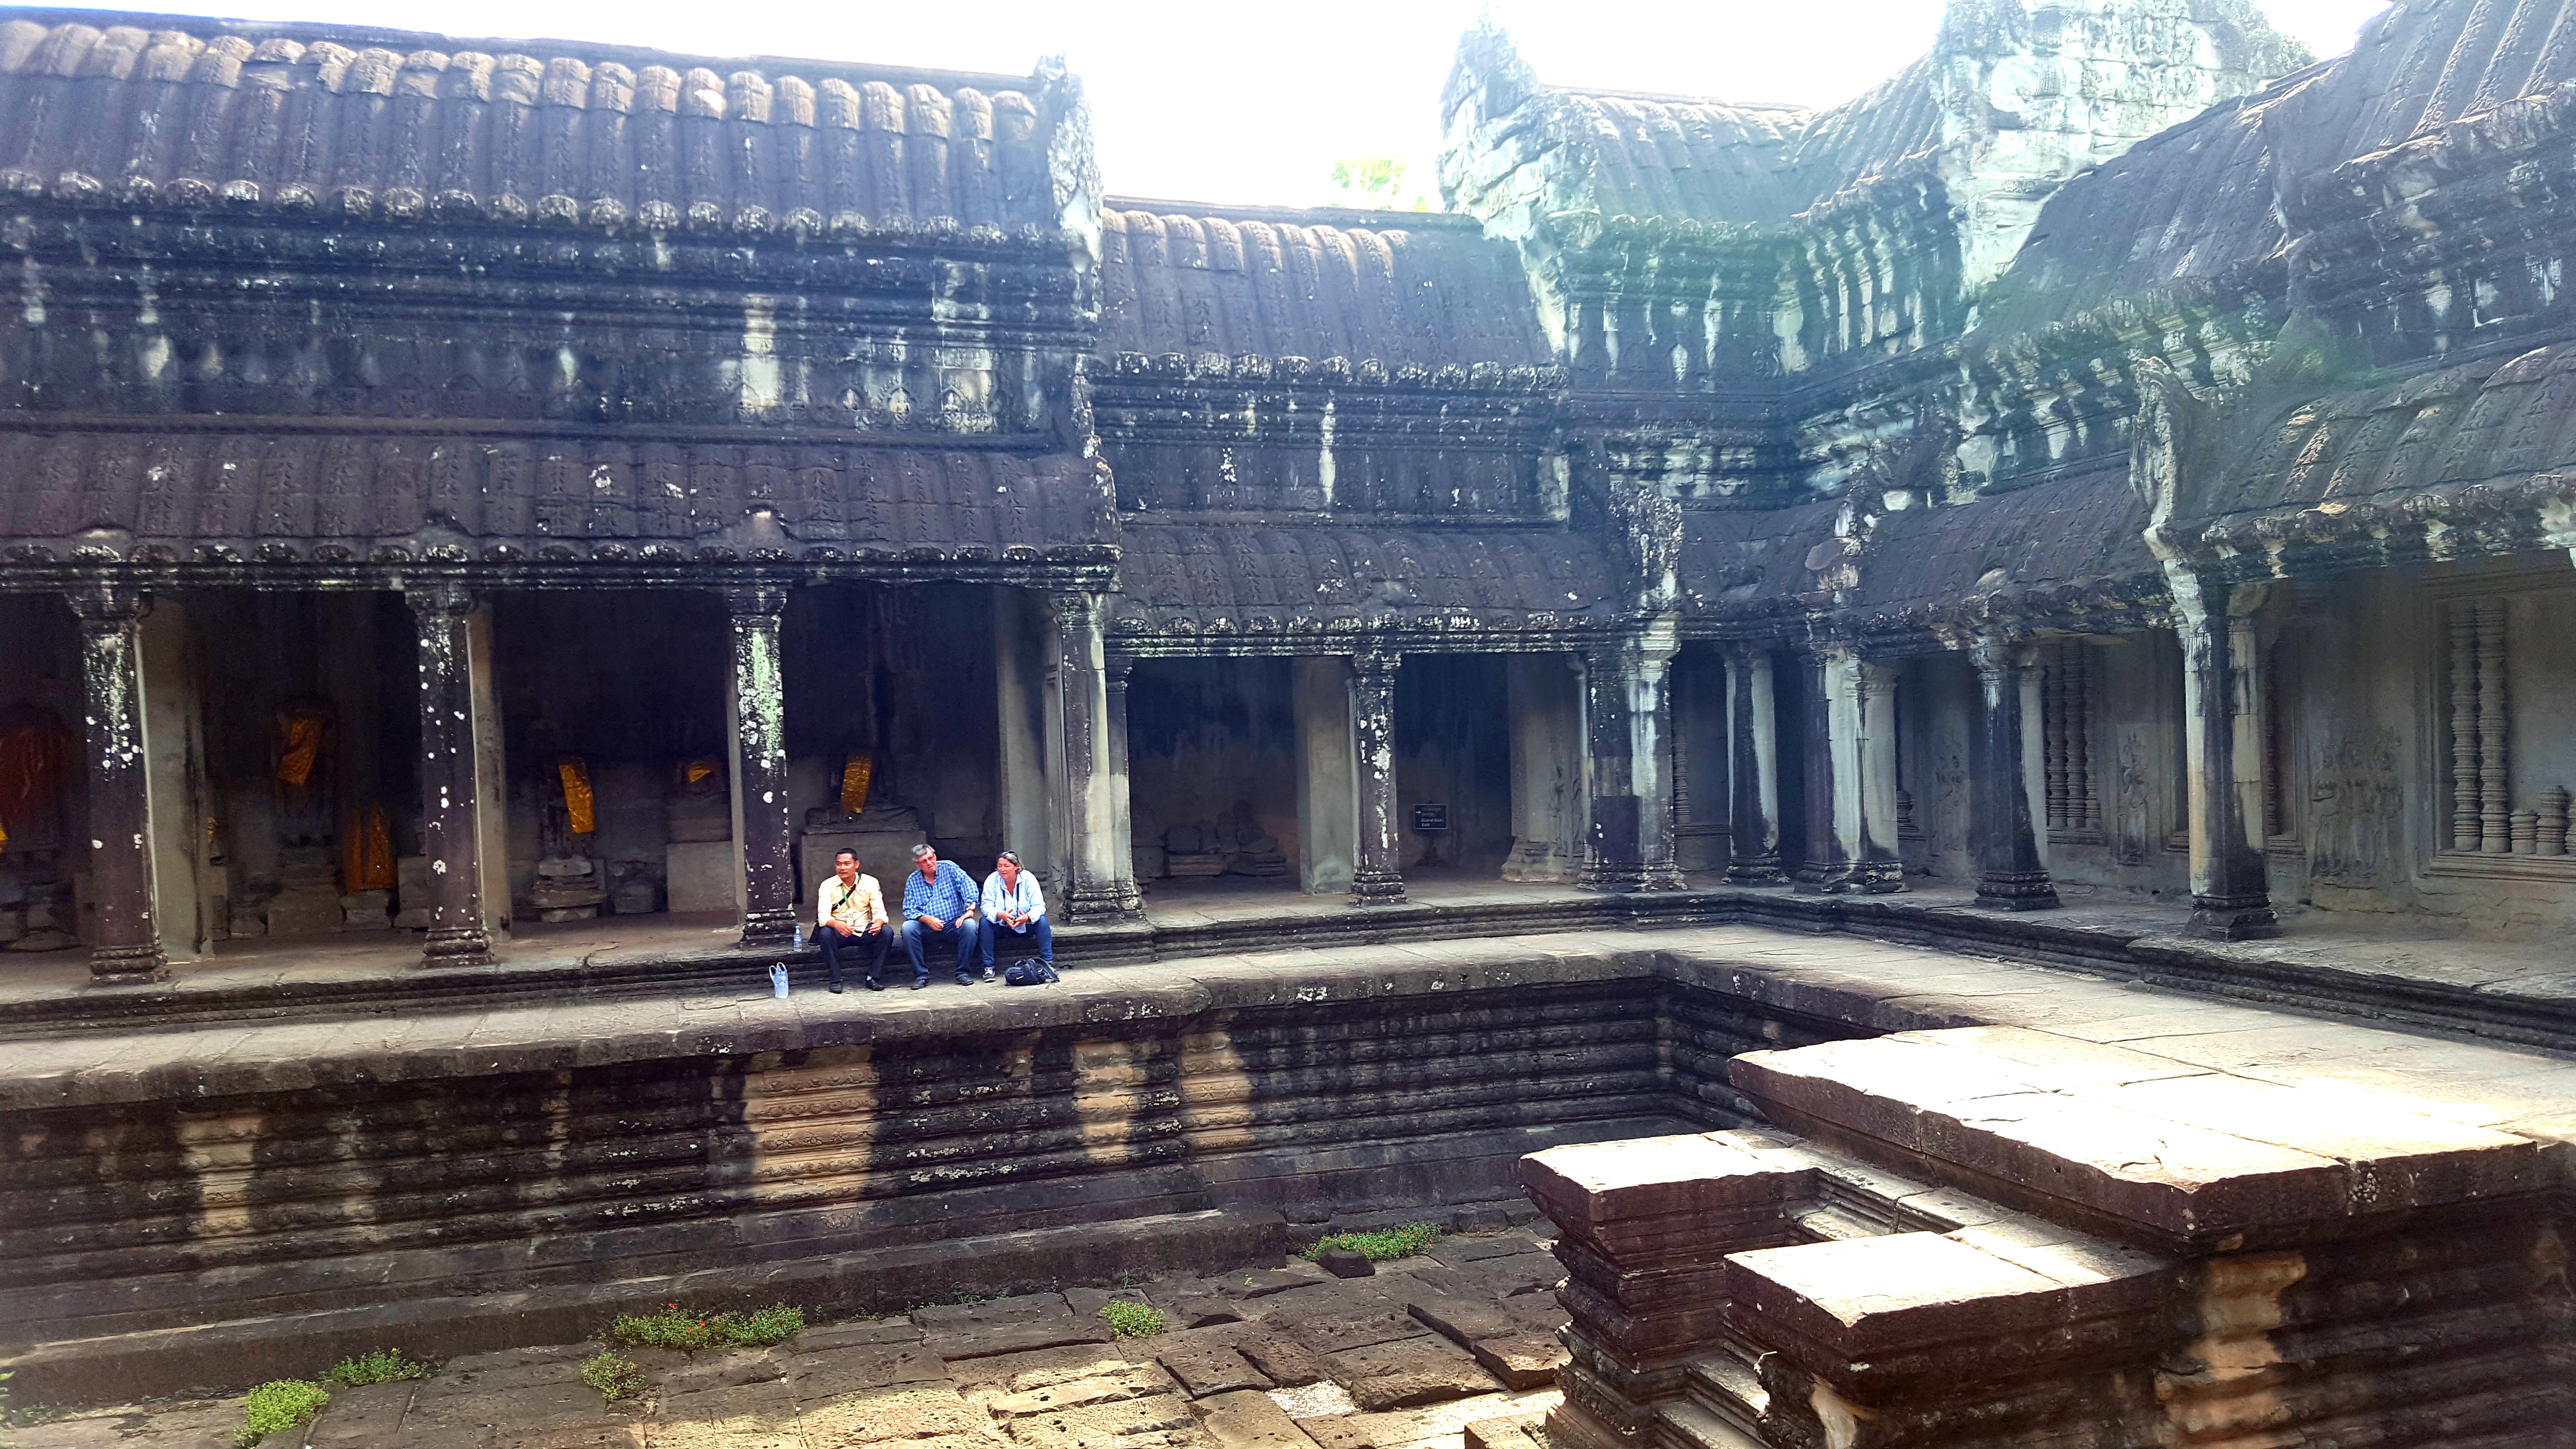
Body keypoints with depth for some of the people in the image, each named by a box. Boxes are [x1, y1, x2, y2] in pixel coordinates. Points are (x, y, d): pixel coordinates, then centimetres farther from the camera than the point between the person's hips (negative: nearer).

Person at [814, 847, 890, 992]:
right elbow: (823, 916, -16)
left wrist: (878, 923, -32)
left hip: (865, 932, 1)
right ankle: (836, 980, -18)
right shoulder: (828, 886, -4)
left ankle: (871, 977, -15)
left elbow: (879, 910, -7)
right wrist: (837, 924, -39)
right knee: (825, 934, -33)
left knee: (886, 932, -27)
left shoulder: (870, 883, -1)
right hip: (839, 934, -1)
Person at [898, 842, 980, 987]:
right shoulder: (912, 881, 8)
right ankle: (921, 975, -18)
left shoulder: (949, 868, 3)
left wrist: (970, 909, -27)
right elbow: (909, 910, 1)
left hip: (954, 925, -1)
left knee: (969, 925, -32)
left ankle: (963, 973, -18)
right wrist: (927, 919, -19)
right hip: (928, 929, 1)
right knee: (908, 927, -26)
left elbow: (968, 885, -11)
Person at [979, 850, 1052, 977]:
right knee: (985, 922, -27)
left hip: (1025, 927, 0)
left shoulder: (1028, 878, -13)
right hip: (1001, 927, 0)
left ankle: (1048, 962, -21)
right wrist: (1001, 915, -40)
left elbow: (1039, 906, -18)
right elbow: (987, 907, -18)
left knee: (1042, 920, -27)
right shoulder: (992, 880, -11)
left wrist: (1027, 917, -41)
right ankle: (988, 967, -24)